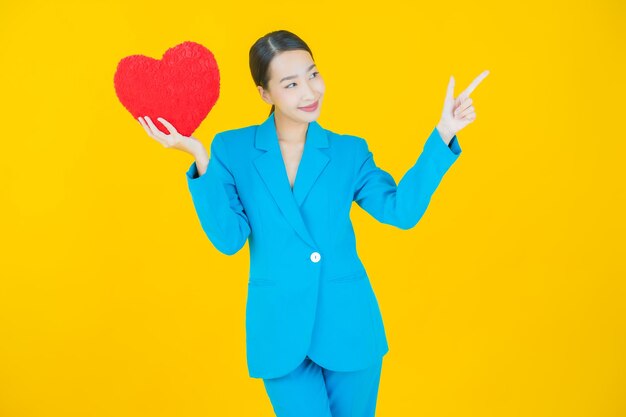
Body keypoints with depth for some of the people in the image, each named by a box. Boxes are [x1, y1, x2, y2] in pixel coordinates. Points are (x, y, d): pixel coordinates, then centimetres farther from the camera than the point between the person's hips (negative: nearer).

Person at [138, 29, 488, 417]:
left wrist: (443, 135, -10)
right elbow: (229, 238, -8)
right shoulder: (232, 149, -1)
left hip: (348, 325, 2)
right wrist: (201, 159, -17)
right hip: (280, 330, -1)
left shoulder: (349, 151, 3)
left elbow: (401, 211, -8)